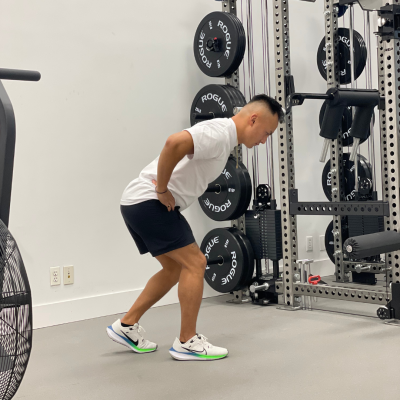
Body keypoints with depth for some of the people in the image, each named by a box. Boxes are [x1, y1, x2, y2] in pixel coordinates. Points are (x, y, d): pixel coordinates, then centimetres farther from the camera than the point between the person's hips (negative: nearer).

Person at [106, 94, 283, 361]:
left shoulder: (223, 136, 17)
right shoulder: (220, 133, -16)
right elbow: (175, 142, -34)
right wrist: (162, 190, -22)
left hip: (138, 203, 10)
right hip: (149, 201, -10)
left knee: (175, 269, 18)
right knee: (195, 263, -7)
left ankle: (127, 326, 25)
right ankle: (188, 343, 2)